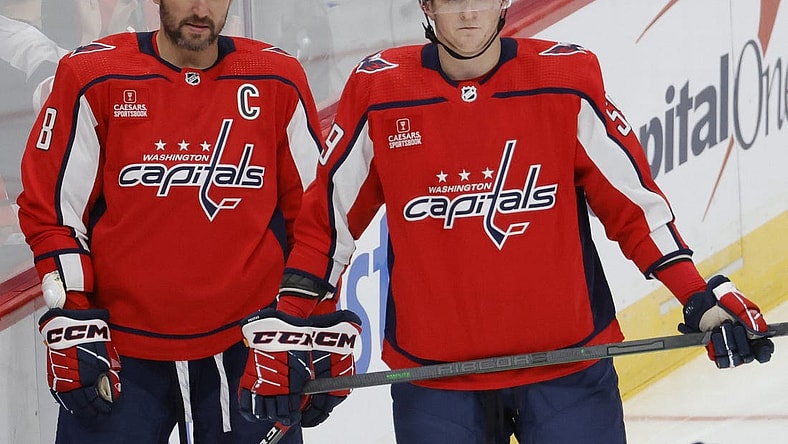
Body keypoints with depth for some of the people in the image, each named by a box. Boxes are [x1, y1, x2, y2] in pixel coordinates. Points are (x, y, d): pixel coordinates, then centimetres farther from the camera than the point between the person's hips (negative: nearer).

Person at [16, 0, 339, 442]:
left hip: (245, 354, 1)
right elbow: (52, 212, 0)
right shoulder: (93, 78, -4)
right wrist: (73, 331, -6)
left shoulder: (279, 82, 1)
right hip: (120, 354, -1)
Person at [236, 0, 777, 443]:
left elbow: (633, 198, 1)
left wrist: (701, 297, -5)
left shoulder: (568, 81, -5)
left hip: (567, 366, 0)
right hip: (432, 380, 1)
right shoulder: (377, 93, -4)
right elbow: (327, 216, 4)